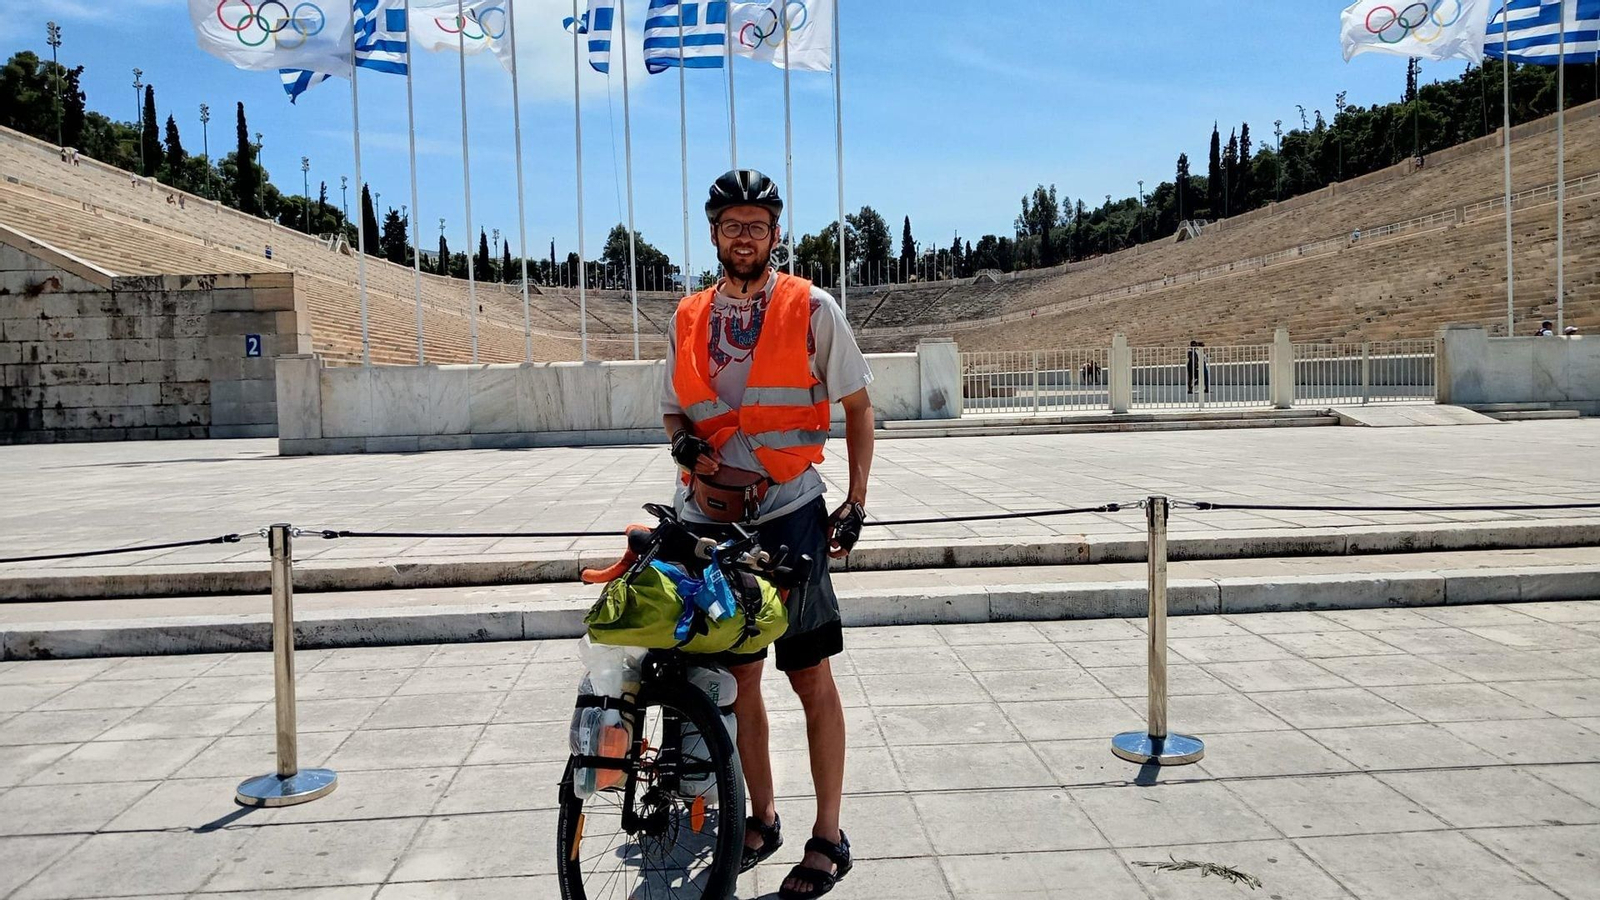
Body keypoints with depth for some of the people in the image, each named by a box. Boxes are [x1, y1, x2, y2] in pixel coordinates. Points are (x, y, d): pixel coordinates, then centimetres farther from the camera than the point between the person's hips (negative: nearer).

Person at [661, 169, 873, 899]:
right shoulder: (687, 319, 9)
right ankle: (762, 818, 29)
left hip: (787, 515, -4)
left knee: (810, 676, 1)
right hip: (710, 518, 4)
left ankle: (828, 838, 15)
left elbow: (857, 405, 4)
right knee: (737, 675, 12)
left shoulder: (812, 309, -2)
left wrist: (856, 501, -2)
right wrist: (685, 443, -6)